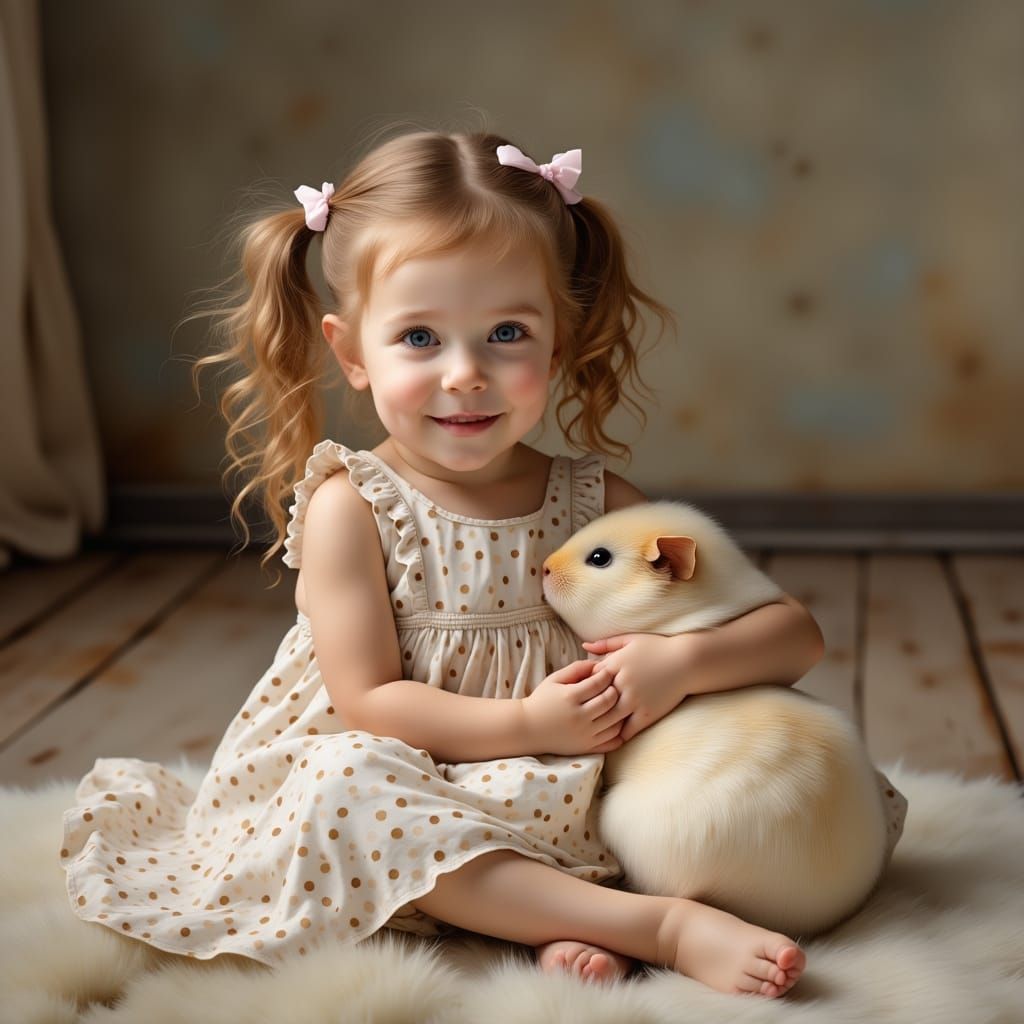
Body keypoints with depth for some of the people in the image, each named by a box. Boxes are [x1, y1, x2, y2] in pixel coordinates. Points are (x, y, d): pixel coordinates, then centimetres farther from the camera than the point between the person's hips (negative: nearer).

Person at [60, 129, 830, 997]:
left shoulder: (599, 503, -2)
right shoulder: (351, 507, -8)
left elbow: (798, 634, -2)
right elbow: (367, 704, -12)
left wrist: (683, 658, -23)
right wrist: (529, 724, -20)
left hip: (555, 803, 3)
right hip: (393, 795, -2)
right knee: (343, 781, -35)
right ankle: (669, 927, -33)